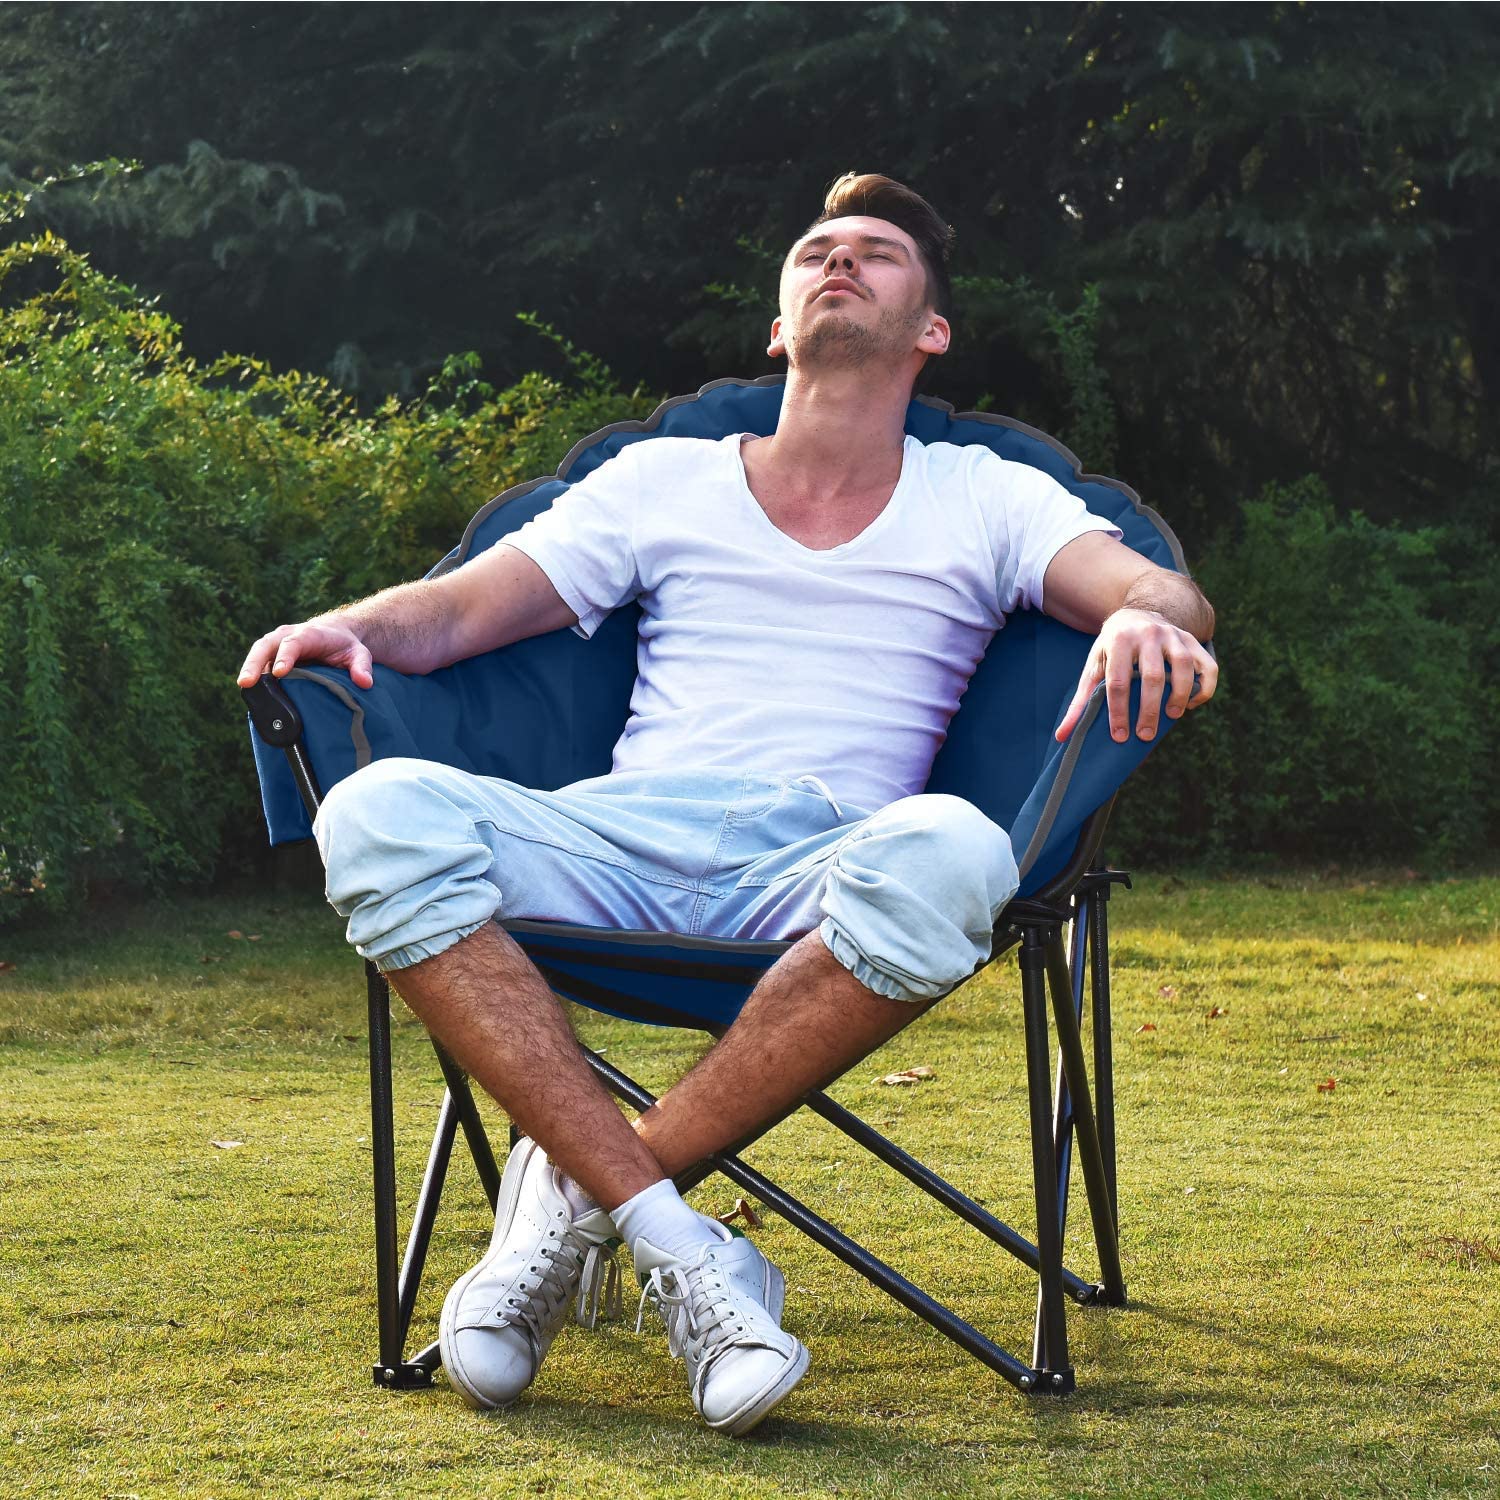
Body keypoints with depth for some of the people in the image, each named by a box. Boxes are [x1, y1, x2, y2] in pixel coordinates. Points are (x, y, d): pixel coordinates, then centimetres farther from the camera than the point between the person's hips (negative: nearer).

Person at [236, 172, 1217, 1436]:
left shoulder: (983, 501, 19)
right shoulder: (665, 481, 24)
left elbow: (1167, 594, 3)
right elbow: (455, 610, 16)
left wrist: (1145, 621, -23)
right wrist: (348, 629, -7)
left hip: (819, 874, -1)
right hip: (622, 840, 2)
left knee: (948, 856, -38)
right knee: (381, 814, -29)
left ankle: (578, 1196, -27)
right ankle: (670, 1238, -33)